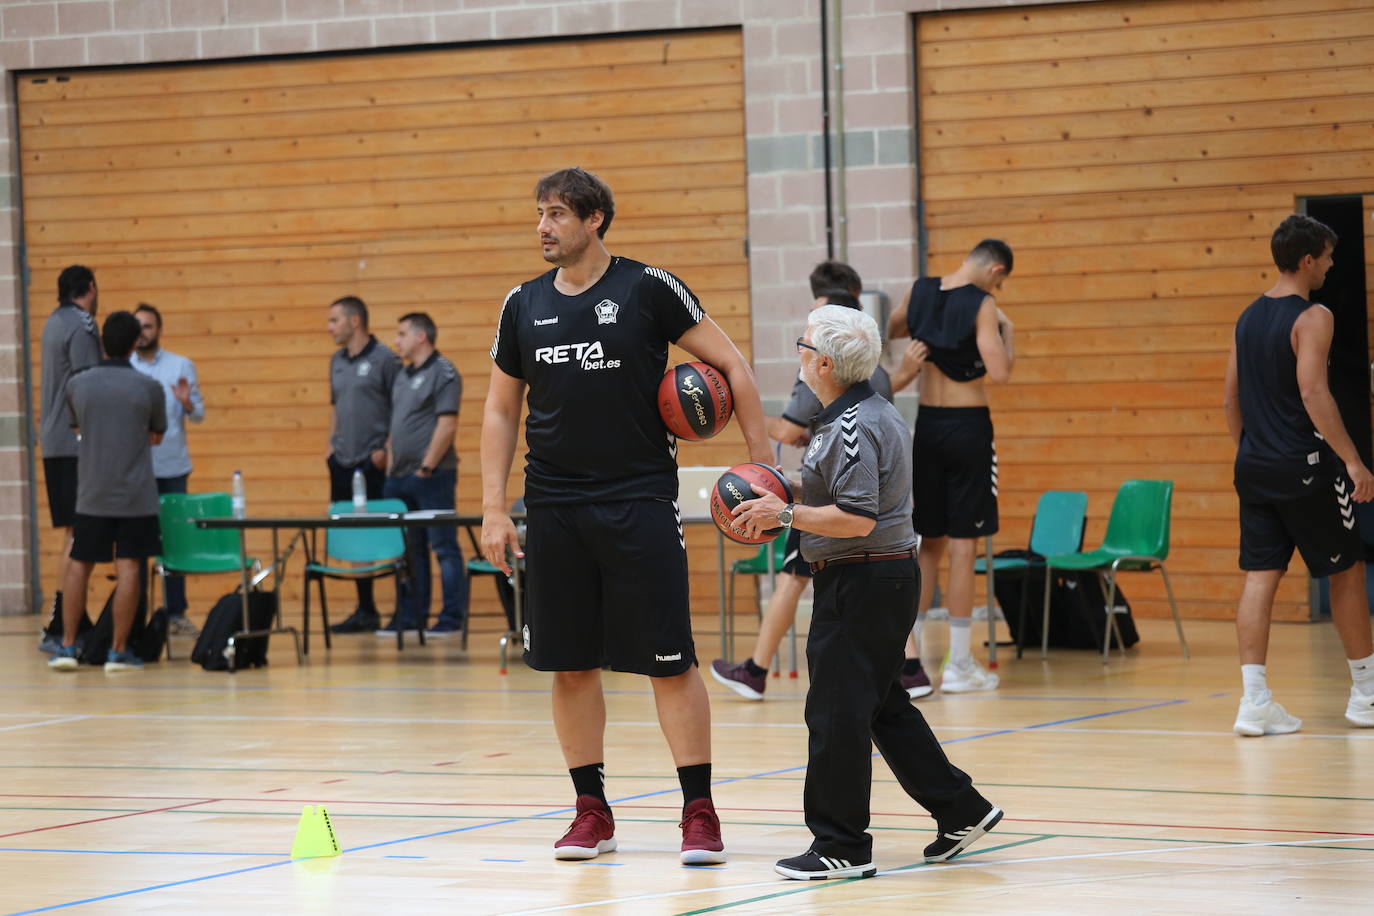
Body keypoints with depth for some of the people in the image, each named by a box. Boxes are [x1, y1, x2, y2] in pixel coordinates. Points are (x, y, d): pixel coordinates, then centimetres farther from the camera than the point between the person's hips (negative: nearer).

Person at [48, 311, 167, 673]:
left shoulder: (77, 384, 0)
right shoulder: (149, 388, -5)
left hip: (92, 493, 2)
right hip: (136, 494, -2)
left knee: (79, 565, 11)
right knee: (128, 569, 0)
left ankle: (67, 645, 9)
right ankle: (119, 651, 0)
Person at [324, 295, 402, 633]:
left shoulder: (384, 359, -7)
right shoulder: (337, 361, 15)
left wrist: (387, 449, -16)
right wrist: (331, 444, 14)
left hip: (373, 463, -7)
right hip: (343, 463, 7)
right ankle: (365, 609, 16)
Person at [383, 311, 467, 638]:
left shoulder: (443, 372, -9)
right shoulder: (402, 376, 17)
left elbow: (447, 425, -15)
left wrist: (426, 467, -16)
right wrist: (391, 466, 11)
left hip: (432, 476, -9)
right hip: (400, 477, 9)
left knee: (444, 547, -4)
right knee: (410, 550, 11)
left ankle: (453, 619, -1)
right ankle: (410, 617, 16)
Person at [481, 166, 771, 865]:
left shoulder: (648, 289, -4)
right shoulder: (524, 306, 8)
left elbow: (732, 366, 0)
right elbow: (500, 410, 14)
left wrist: (761, 463, -5)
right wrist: (494, 508, 6)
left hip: (641, 500, -4)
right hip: (554, 507, 4)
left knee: (670, 661, -5)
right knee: (570, 664, 6)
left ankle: (699, 811, 1)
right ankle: (592, 811, 16)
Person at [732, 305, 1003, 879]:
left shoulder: (851, 428, -19)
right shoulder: (875, 412, 14)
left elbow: (858, 519, -25)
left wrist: (787, 514, -19)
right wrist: (787, 508, 16)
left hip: (861, 583, -11)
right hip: (887, 576, 11)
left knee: (837, 712, -5)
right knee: (882, 707, 18)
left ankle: (842, 846, 0)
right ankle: (960, 810, 22)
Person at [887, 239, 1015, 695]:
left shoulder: (920, 292, 4)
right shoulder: (982, 305, -13)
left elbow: (892, 330, 24)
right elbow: (1000, 372, -19)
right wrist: (1006, 332, -2)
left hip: (927, 424, 5)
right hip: (968, 425, -5)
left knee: (930, 542, 14)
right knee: (963, 544, -1)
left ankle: (908, 653, 9)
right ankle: (958, 665, 2)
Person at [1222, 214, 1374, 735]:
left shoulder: (1247, 318, 11)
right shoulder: (1313, 317, -11)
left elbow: (1231, 399, 13)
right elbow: (1312, 392, -21)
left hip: (1254, 466, 6)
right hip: (1305, 466, -6)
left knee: (1260, 576, 2)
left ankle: (1255, 701, -7)